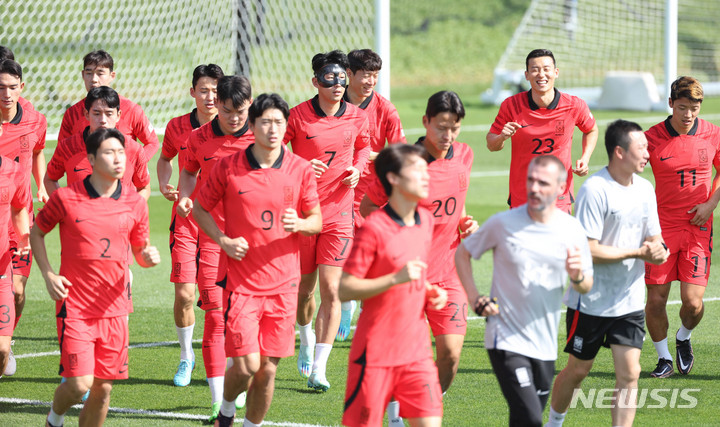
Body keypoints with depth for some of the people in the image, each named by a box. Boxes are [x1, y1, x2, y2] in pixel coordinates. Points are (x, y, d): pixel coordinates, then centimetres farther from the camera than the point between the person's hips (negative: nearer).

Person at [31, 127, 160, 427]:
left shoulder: (135, 203, 3)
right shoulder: (66, 198, -6)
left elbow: (139, 251, 13)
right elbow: (36, 231, 9)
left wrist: (149, 257, -11)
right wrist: (48, 274, -2)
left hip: (114, 311, 3)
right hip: (75, 307, -3)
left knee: (103, 388, 4)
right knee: (80, 383, -12)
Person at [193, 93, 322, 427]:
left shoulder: (301, 170, 1)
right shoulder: (228, 167, -4)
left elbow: (317, 221, 8)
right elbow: (201, 208, 9)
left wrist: (299, 223, -15)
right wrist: (223, 240, -7)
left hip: (283, 284, 2)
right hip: (242, 283, -2)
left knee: (268, 369, 3)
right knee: (246, 365, -9)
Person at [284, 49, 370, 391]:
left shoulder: (357, 117, 2)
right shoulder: (298, 116, -8)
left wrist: (357, 168, 2)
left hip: (339, 213, 1)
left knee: (330, 289, -10)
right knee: (303, 288, 10)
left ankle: (318, 368, -7)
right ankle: (306, 338, 43)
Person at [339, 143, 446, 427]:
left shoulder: (426, 220, 8)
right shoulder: (374, 228, -15)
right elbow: (345, 289, -16)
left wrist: (430, 292, 6)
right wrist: (395, 279, -25)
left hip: (416, 349, 6)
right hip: (376, 352, -6)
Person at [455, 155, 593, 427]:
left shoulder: (572, 230, 1)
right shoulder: (503, 224, -7)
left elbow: (586, 287, 9)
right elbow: (462, 253, 8)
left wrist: (578, 276, -15)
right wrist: (474, 300, -3)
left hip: (544, 343, 4)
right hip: (507, 340, -4)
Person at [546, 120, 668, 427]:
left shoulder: (644, 189, 5)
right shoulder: (594, 190, -18)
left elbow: (654, 240, 11)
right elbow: (588, 250, -21)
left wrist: (658, 252, -13)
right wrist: (636, 253, -20)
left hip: (630, 303, 5)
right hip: (590, 302, -5)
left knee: (629, 374, -5)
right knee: (577, 371, 9)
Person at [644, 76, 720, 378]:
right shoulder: (652, 138, -6)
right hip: (662, 226, 0)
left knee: (693, 302, -8)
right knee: (655, 299, -3)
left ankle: (684, 338, 26)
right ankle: (663, 358, 20)